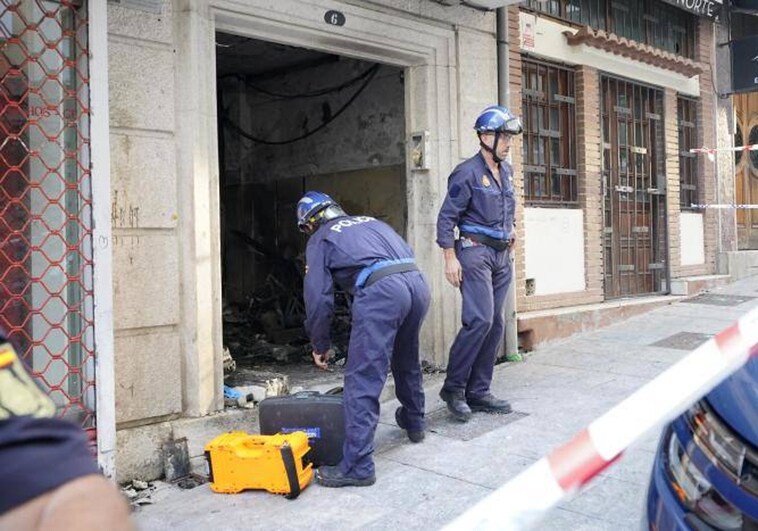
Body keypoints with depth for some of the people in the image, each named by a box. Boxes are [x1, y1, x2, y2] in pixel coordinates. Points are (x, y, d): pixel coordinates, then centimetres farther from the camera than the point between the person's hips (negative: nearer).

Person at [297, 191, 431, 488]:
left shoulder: (320, 240, 16)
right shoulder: (371, 221, 32)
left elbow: (318, 297, 10)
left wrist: (320, 346, 21)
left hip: (379, 291, -7)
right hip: (418, 282, 7)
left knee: (362, 382, -5)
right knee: (407, 362, 30)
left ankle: (357, 466, -7)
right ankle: (414, 423, 49)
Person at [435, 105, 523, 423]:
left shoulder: (506, 171, 13)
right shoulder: (468, 173, -10)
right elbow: (446, 217, -11)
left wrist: (510, 230, 16)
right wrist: (450, 257, -15)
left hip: (501, 255, 8)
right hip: (474, 251, -8)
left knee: (494, 325, 7)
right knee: (479, 319, -18)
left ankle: (478, 393, 15)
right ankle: (453, 387, -4)